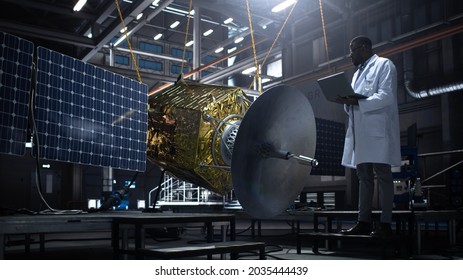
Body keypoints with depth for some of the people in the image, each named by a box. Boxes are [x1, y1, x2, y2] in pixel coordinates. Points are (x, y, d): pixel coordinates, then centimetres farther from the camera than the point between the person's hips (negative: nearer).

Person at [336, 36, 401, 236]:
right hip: (360, 133, 8)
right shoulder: (358, 73, 26)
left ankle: (385, 224, -4)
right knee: (364, 177, 6)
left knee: (383, 176, -6)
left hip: (378, 131, -8)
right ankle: (363, 222, 8)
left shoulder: (383, 65, 2)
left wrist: (357, 102, -20)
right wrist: (347, 102, 3)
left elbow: (386, 96, -13)